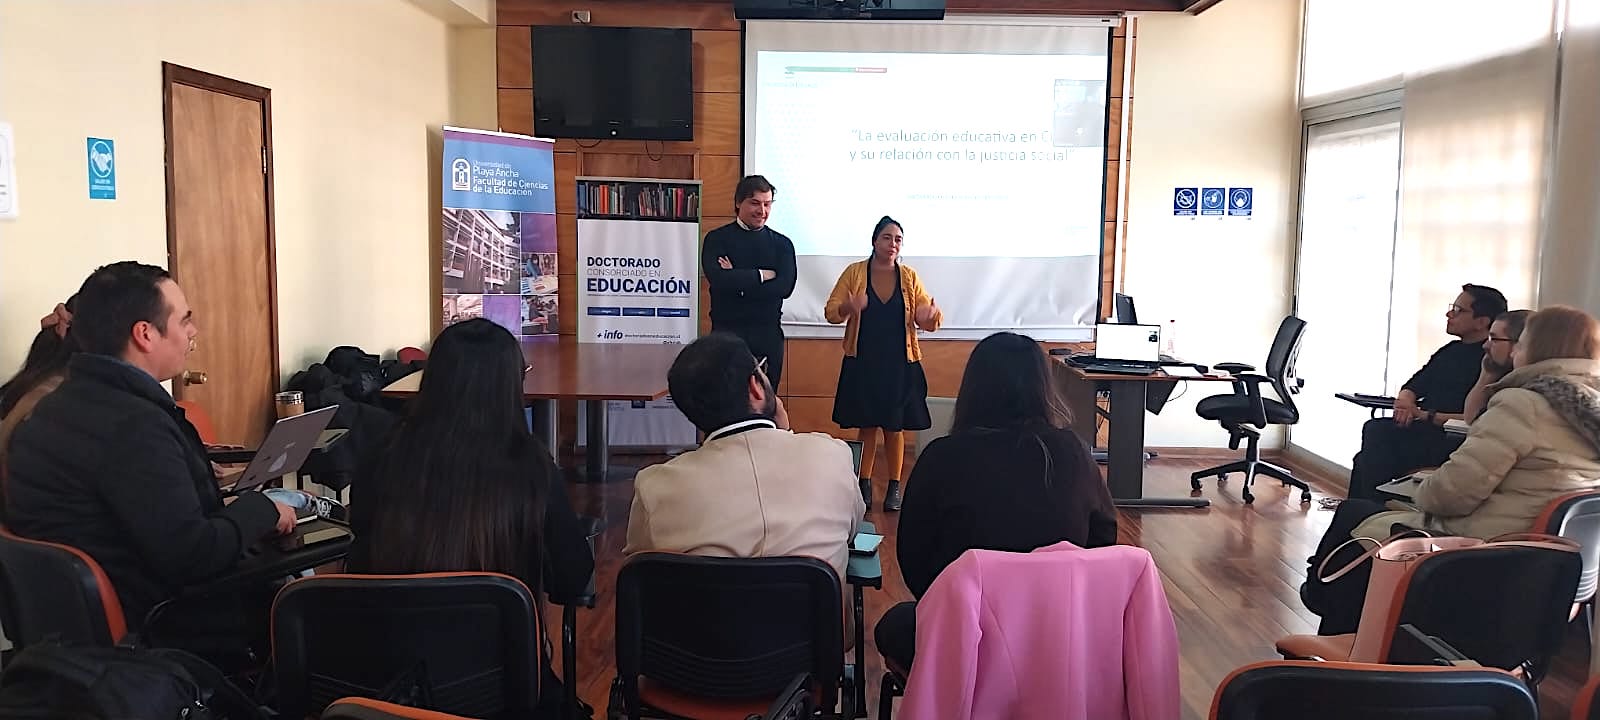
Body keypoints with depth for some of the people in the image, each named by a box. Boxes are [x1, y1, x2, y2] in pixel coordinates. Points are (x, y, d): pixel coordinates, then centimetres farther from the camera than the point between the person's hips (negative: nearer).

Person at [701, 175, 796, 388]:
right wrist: (762, 275, -9)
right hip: (726, 332, -2)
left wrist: (738, 281, -11)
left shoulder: (781, 243, 8)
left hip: (768, 335, 2)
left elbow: (785, 286, -7)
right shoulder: (717, 239, 3)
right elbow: (717, 278, -15)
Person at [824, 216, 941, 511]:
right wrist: (847, 308, -27)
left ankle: (895, 487, 17)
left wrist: (930, 315, -24)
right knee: (867, 426, 5)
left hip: (899, 365, 1)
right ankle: (864, 485, 18)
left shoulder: (909, 277, 2)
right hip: (862, 363, -1)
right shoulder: (854, 272, -2)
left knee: (894, 427, 6)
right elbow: (830, 312, -5)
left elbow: (930, 321, 0)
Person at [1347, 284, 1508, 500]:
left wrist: (1426, 416, -18)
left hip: (1451, 439, -8)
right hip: (1422, 430, 8)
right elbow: (1412, 386, 22)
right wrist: (1405, 402, -1)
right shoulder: (1451, 350, 19)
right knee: (1374, 428, -16)